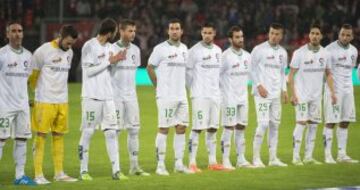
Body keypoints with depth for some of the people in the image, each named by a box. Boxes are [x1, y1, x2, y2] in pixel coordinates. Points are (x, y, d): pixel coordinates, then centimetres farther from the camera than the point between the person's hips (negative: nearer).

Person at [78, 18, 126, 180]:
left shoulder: (109, 47, 13)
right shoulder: (89, 46, -9)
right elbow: (89, 70, -14)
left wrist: (116, 60, 1)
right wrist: (109, 61, -12)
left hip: (107, 97, 7)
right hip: (91, 96, -6)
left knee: (111, 132, 2)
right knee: (87, 132, 0)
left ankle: (116, 170, 3)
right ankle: (83, 170, 7)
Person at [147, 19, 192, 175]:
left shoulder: (184, 48, 11)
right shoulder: (160, 49, -7)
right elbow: (150, 68, -3)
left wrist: (182, 87, 13)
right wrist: (158, 86, -4)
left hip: (182, 96, 6)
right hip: (166, 96, -6)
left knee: (181, 128, 6)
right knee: (164, 129, -5)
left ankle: (179, 163, 12)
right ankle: (160, 165, -2)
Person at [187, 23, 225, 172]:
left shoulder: (218, 50, 13)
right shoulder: (195, 50, -6)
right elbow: (188, 71, -3)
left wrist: (218, 86, 13)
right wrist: (193, 88, -1)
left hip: (215, 95, 6)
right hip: (200, 95, -6)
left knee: (213, 128, 8)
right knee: (197, 128, -9)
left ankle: (212, 162, 13)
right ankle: (192, 163, -7)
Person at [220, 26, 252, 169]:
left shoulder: (247, 56, 9)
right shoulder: (225, 56, -12)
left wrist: (244, 89, 15)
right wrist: (224, 91, -7)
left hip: (243, 98, 6)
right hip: (229, 98, -6)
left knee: (241, 128, 9)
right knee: (228, 128, -5)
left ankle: (241, 159, 14)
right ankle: (225, 160, -1)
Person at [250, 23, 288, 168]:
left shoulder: (282, 52, 13)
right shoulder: (259, 50, -5)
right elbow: (252, 69, -5)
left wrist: (284, 90, 12)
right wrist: (259, 85, -13)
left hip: (276, 94, 6)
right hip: (262, 93, -6)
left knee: (275, 125, 7)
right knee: (263, 124, -12)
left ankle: (273, 158, 12)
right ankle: (256, 158, -6)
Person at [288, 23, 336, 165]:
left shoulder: (324, 54, 5)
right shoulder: (300, 53, -9)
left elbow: (328, 74, 15)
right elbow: (291, 75, -7)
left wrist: (332, 92, 6)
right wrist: (293, 94, -14)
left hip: (317, 95, 5)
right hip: (302, 95, -5)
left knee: (313, 125, 5)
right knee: (301, 123, -10)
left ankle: (308, 157, 12)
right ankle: (296, 157, -5)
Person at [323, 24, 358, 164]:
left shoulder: (353, 51, 10)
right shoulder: (330, 49, -10)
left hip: (348, 89, 7)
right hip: (333, 89, -7)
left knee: (345, 122, 7)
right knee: (331, 122, -6)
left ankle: (342, 154, 12)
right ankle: (328, 155, -4)